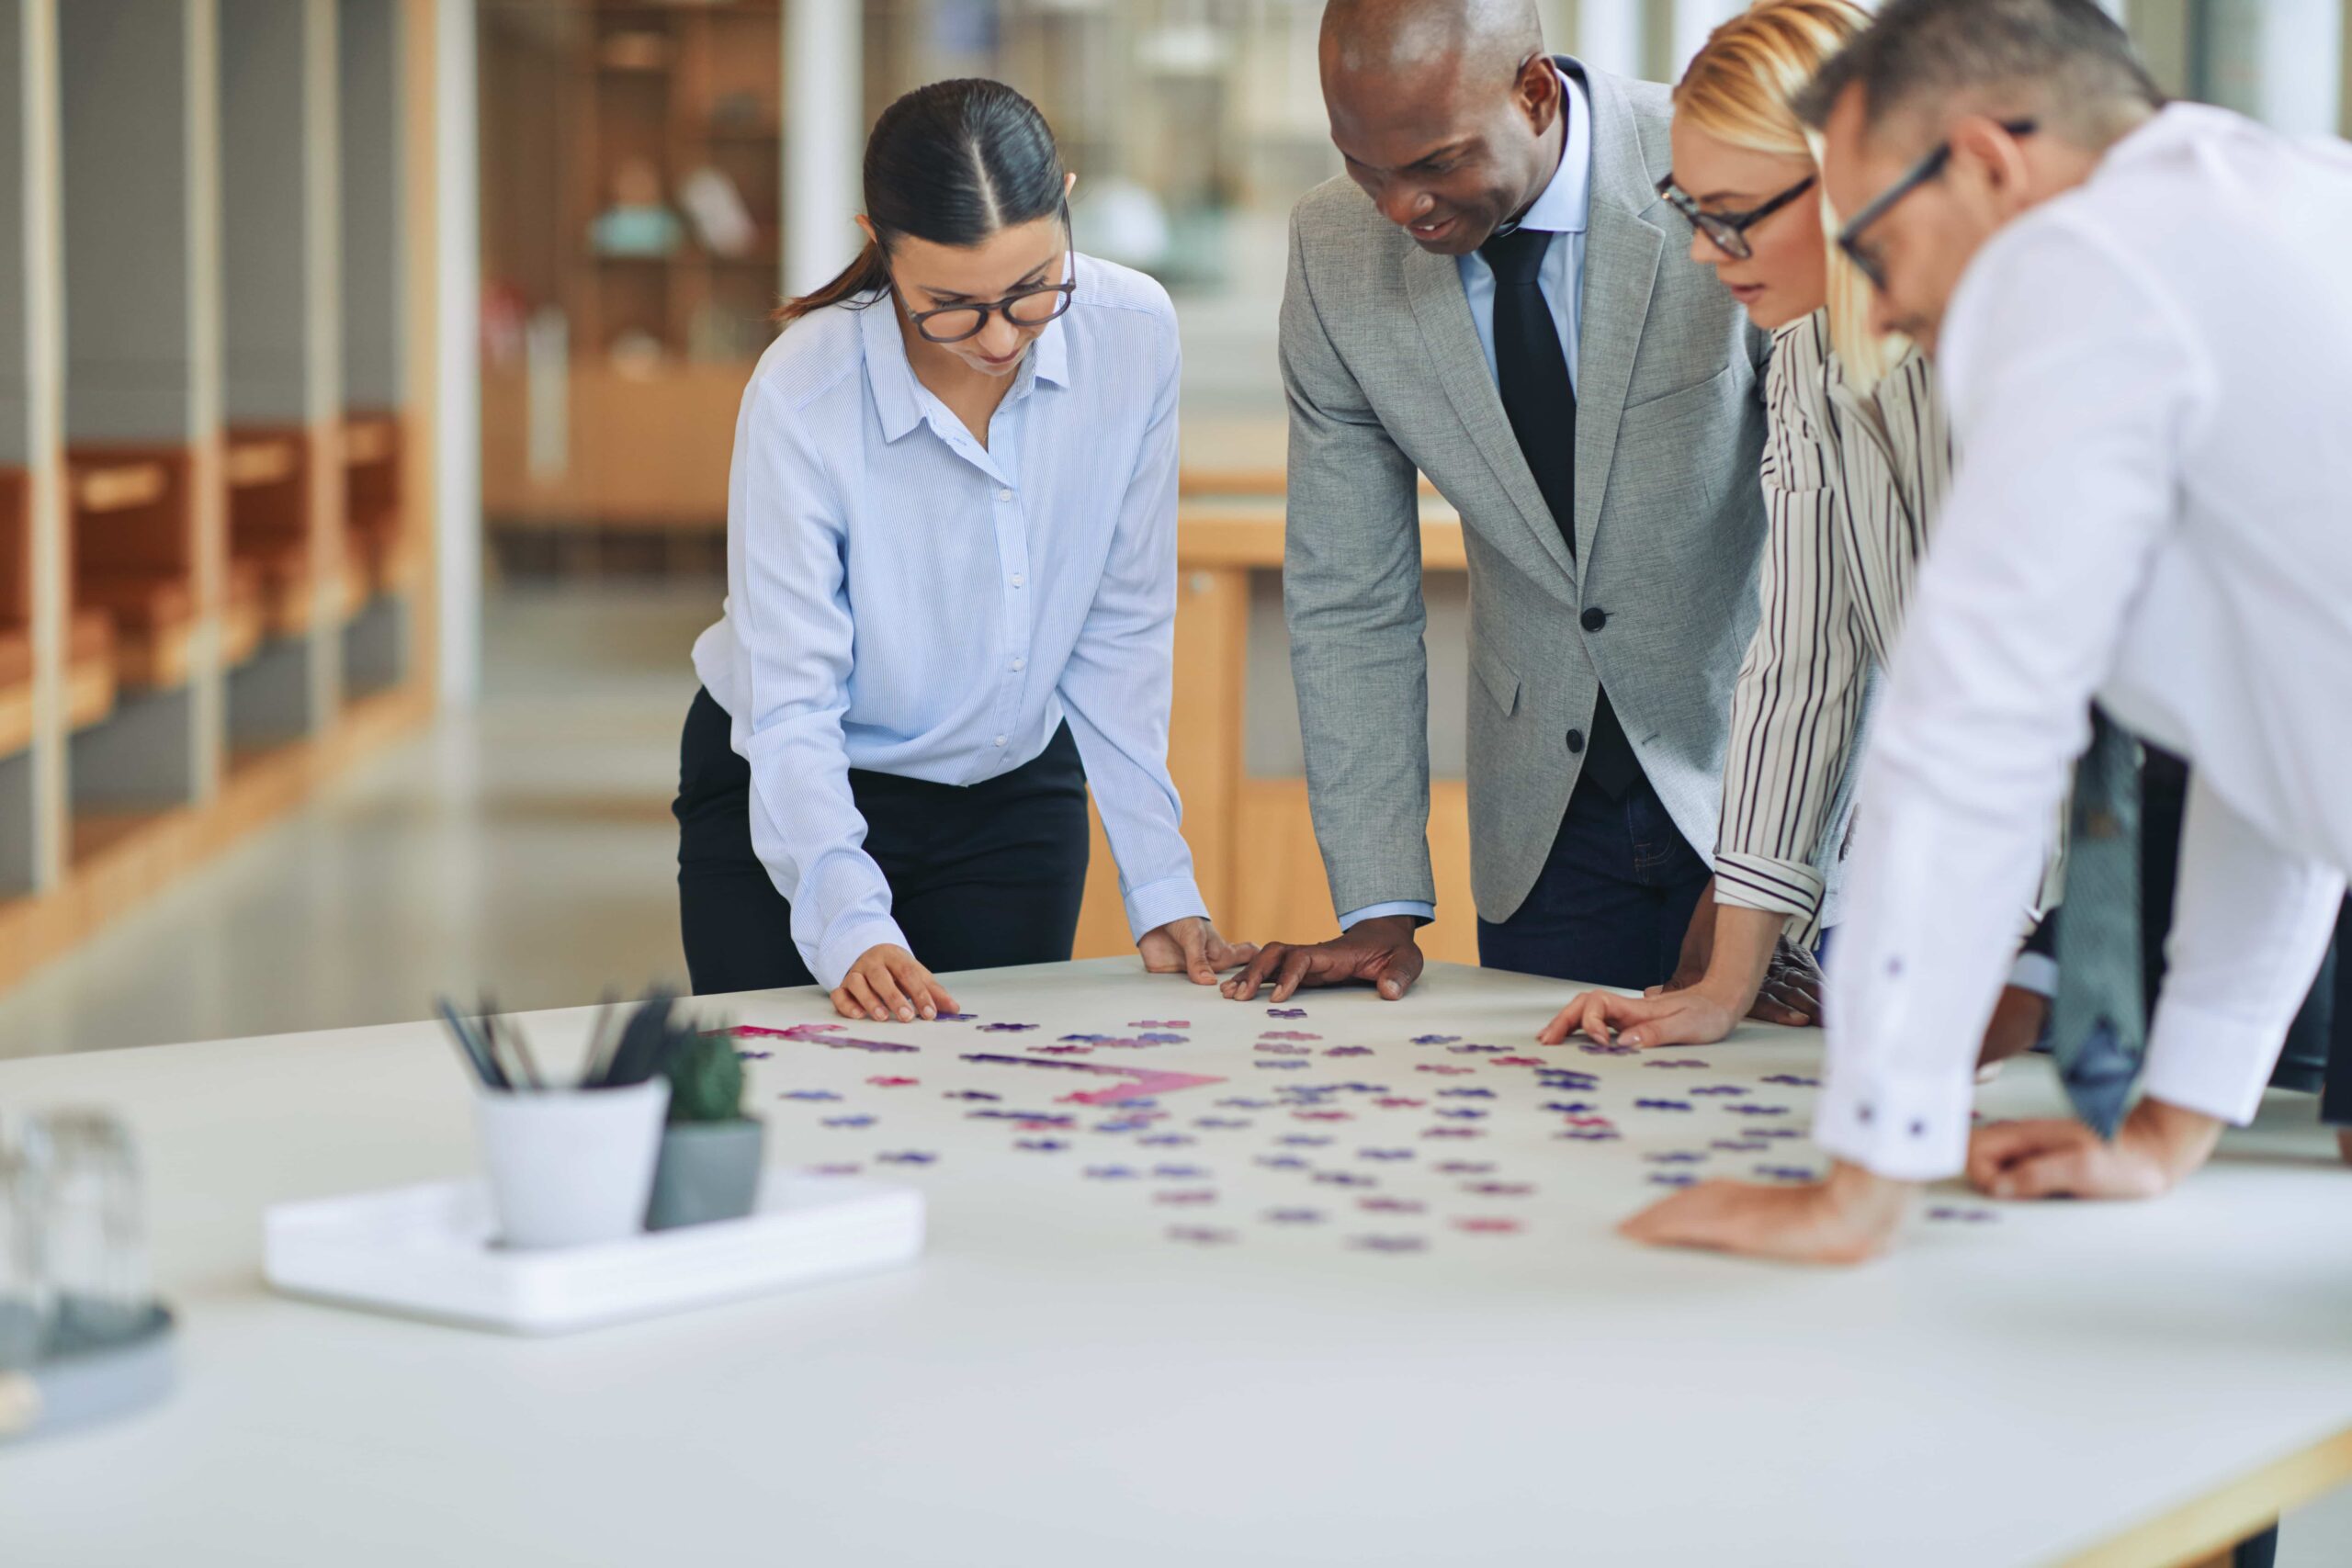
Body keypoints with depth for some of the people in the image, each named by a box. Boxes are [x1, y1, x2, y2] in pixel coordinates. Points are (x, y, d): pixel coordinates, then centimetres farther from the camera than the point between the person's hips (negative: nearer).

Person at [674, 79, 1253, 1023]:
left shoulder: (1134, 335, -17)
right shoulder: (802, 395, -27)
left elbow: (1120, 634, -8)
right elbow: (793, 705, -26)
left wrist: (1161, 887, -11)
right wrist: (850, 926, -41)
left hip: (1014, 797, 3)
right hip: (786, 804, -3)